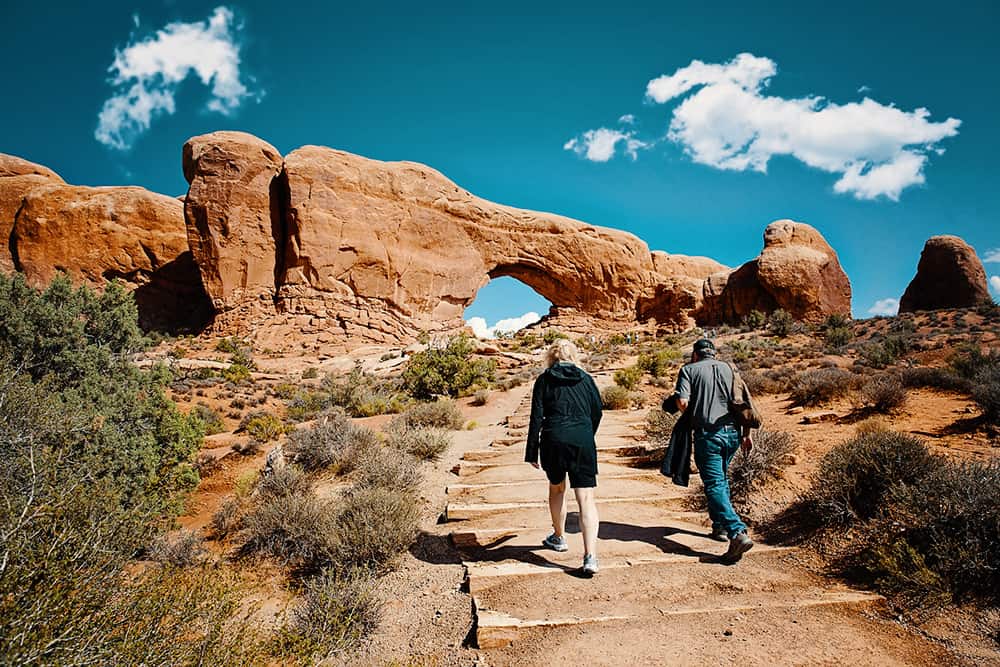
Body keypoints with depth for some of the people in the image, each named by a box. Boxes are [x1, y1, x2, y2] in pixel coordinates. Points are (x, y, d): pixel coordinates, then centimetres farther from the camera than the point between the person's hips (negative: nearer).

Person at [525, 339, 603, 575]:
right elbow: (597, 413, 14)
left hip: (553, 440, 0)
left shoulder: (544, 380, 5)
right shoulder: (586, 379, 10)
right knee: (586, 498, -2)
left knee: (556, 489, 23)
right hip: (583, 441, 1)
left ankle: (559, 538, 39)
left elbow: (536, 417, 0)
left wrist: (532, 452, 3)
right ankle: (590, 556, -14)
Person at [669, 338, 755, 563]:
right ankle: (720, 526, 30)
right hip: (733, 433, 6)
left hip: (708, 435, -5)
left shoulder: (689, 370, 2)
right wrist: (747, 434, 15)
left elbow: (682, 403, -12)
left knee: (714, 486, -6)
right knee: (721, 479, 24)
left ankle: (738, 533, -20)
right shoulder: (729, 369, 14)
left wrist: (691, 415, 10)